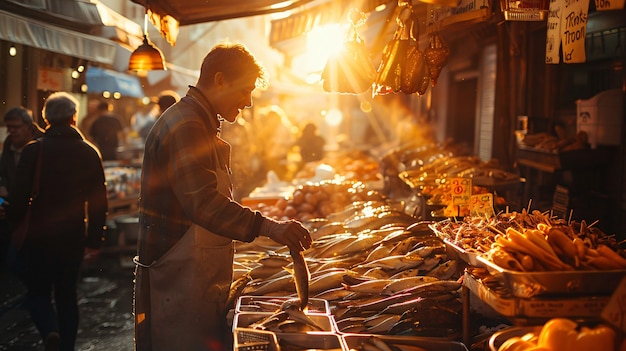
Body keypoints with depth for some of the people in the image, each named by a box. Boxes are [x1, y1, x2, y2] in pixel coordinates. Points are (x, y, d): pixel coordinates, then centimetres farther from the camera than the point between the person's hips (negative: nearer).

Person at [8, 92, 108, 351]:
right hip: (73, 236, 3)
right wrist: (95, 239, 9)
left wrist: (13, 221, 6)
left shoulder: (34, 150, -9)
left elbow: (20, 196, -12)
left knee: (37, 292, 9)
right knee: (67, 294, 15)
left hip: (39, 235, -3)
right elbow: (99, 201, 2)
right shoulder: (89, 152, 0)